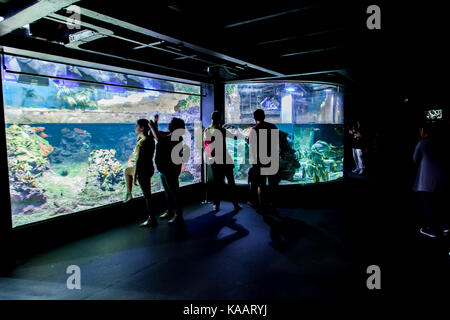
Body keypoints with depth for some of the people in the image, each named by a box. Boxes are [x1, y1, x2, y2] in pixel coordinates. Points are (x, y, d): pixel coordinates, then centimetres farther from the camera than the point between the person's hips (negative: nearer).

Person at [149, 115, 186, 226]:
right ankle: (170, 212, 35)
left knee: (174, 193, -2)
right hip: (164, 169, 10)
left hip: (171, 170, -10)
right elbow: (157, 133, 25)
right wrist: (155, 122, 12)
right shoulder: (167, 135, 9)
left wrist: (152, 127, -20)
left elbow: (159, 138, -32)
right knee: (168, 192, 20)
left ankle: (179, 217, 6)